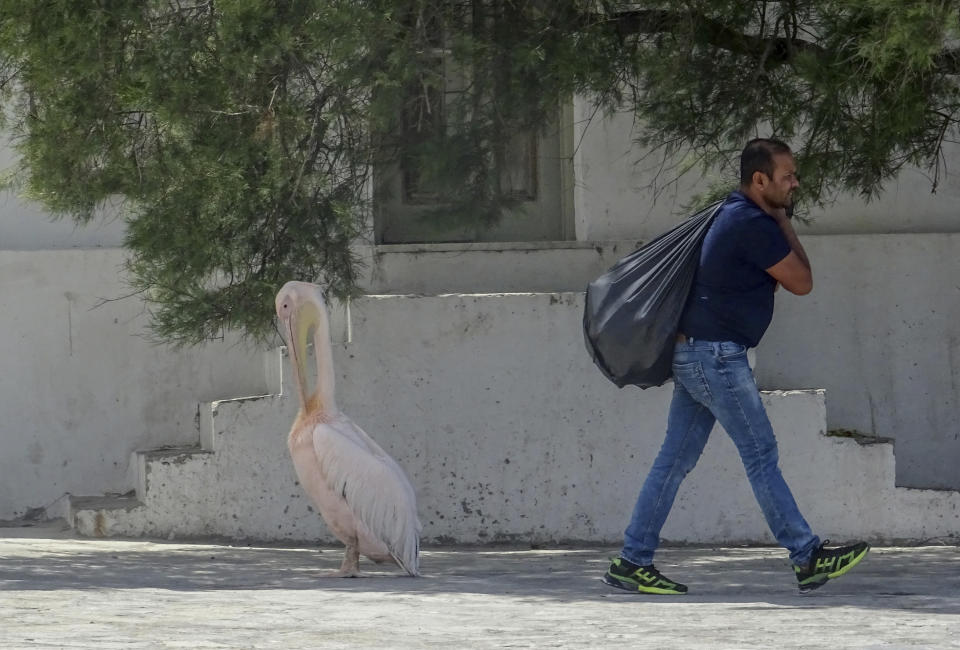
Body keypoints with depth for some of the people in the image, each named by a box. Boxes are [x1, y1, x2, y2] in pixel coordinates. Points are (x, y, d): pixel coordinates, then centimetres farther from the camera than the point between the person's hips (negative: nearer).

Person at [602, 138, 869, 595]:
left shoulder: (734, 215, 16)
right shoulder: (754, 226, -16)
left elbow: (769, 279, 24)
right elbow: (801, 282, -9)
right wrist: (784, 223, 1)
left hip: (693, 352, 10)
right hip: (717, 356, -10)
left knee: (675, 459, 8)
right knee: (761, 457, -6)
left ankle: (632, 562, 9)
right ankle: (807, 558, -3)